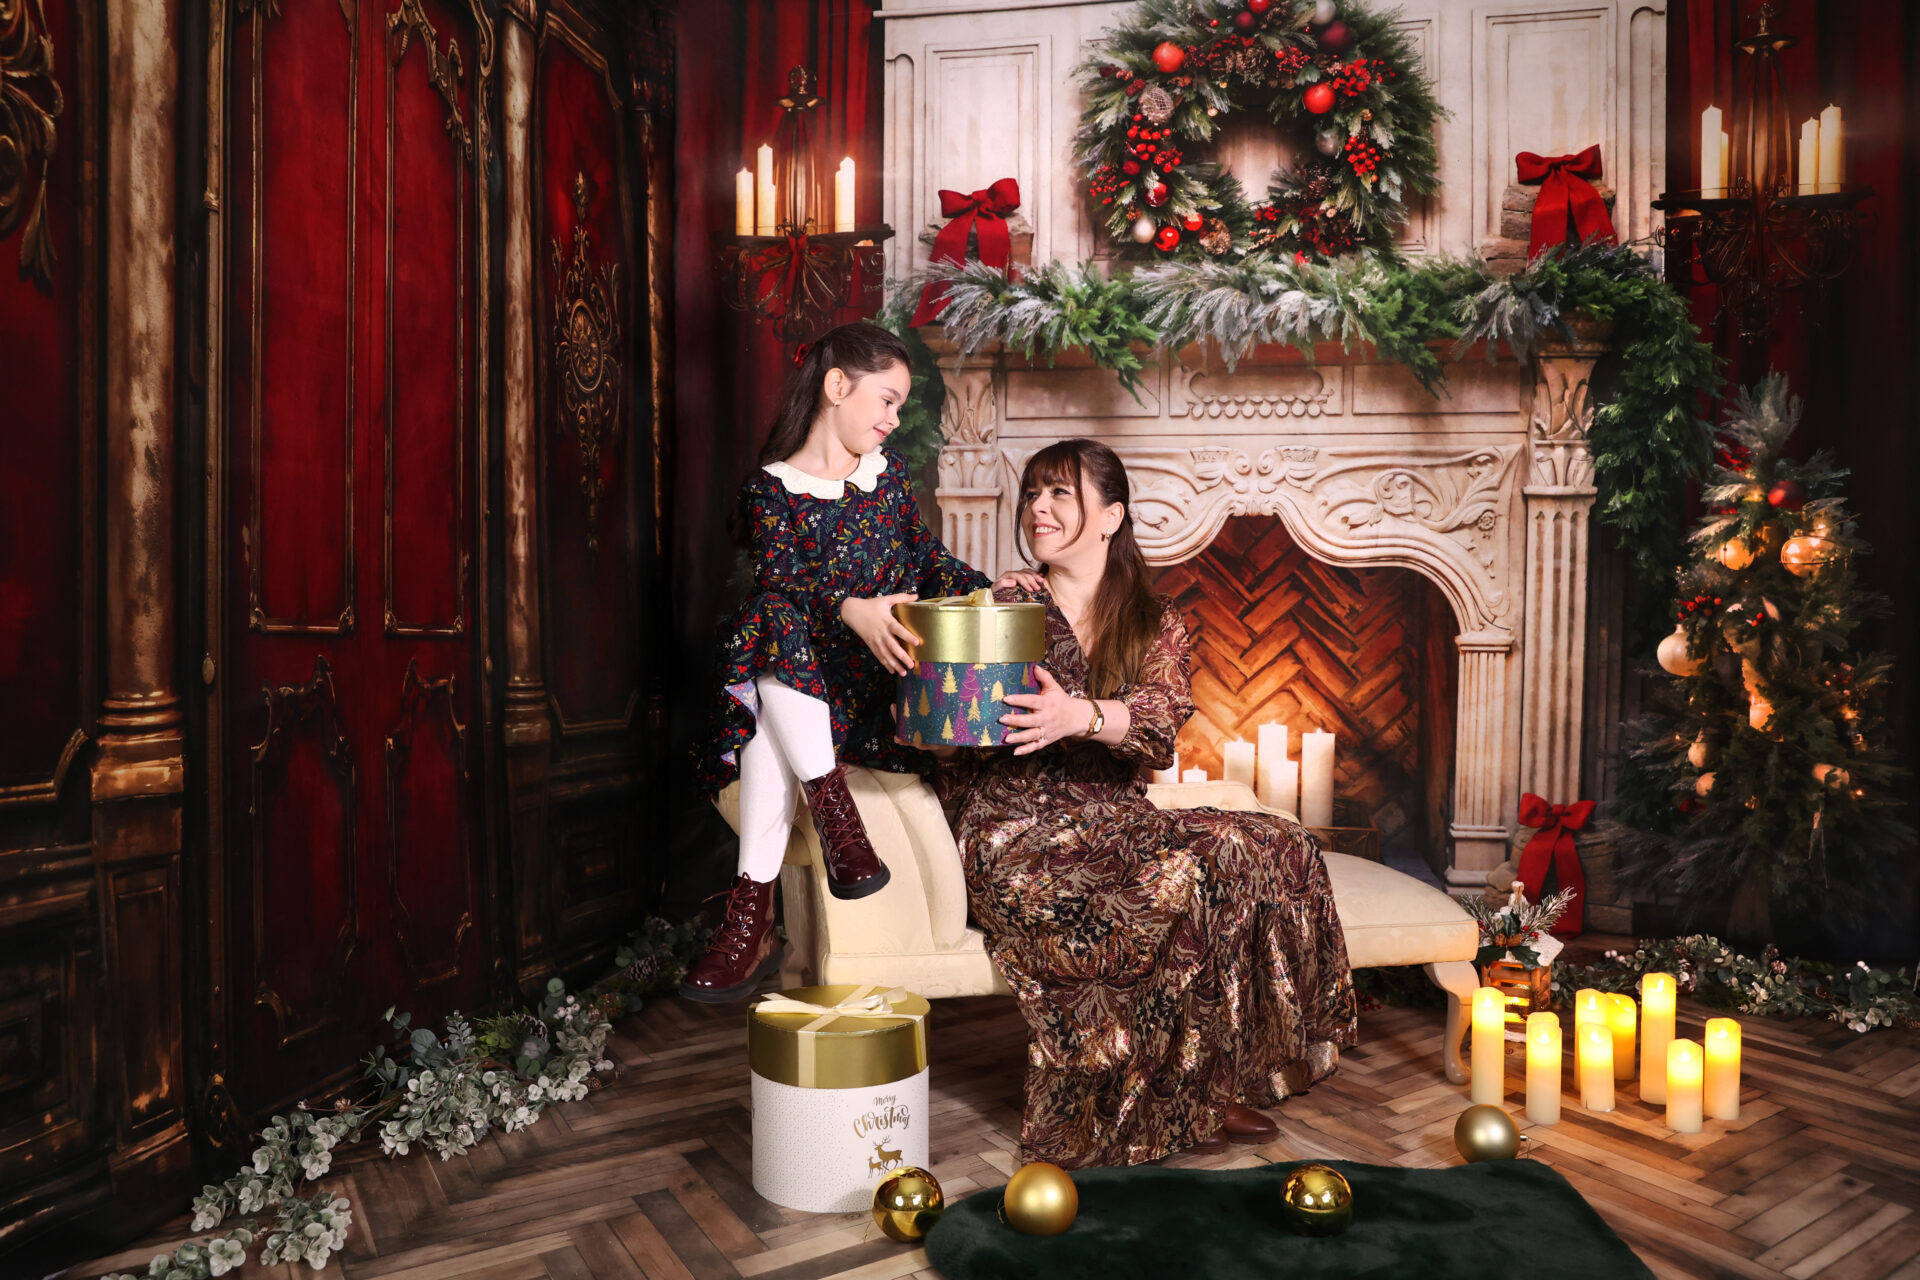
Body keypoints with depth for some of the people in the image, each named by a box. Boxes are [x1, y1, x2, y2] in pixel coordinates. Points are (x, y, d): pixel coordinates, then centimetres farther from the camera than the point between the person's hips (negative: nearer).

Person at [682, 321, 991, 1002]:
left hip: (883, 670, 2)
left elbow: (927, 555, 17)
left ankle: (751, 915, -28)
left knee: (775, 727, -30)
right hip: (800, 670, -1)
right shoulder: (771, 486, 2)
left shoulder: (888, 471, 16)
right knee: (773, 621, -36)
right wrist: (851, 611, -33)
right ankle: (834, 811, -37)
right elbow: (780, 581, -14)